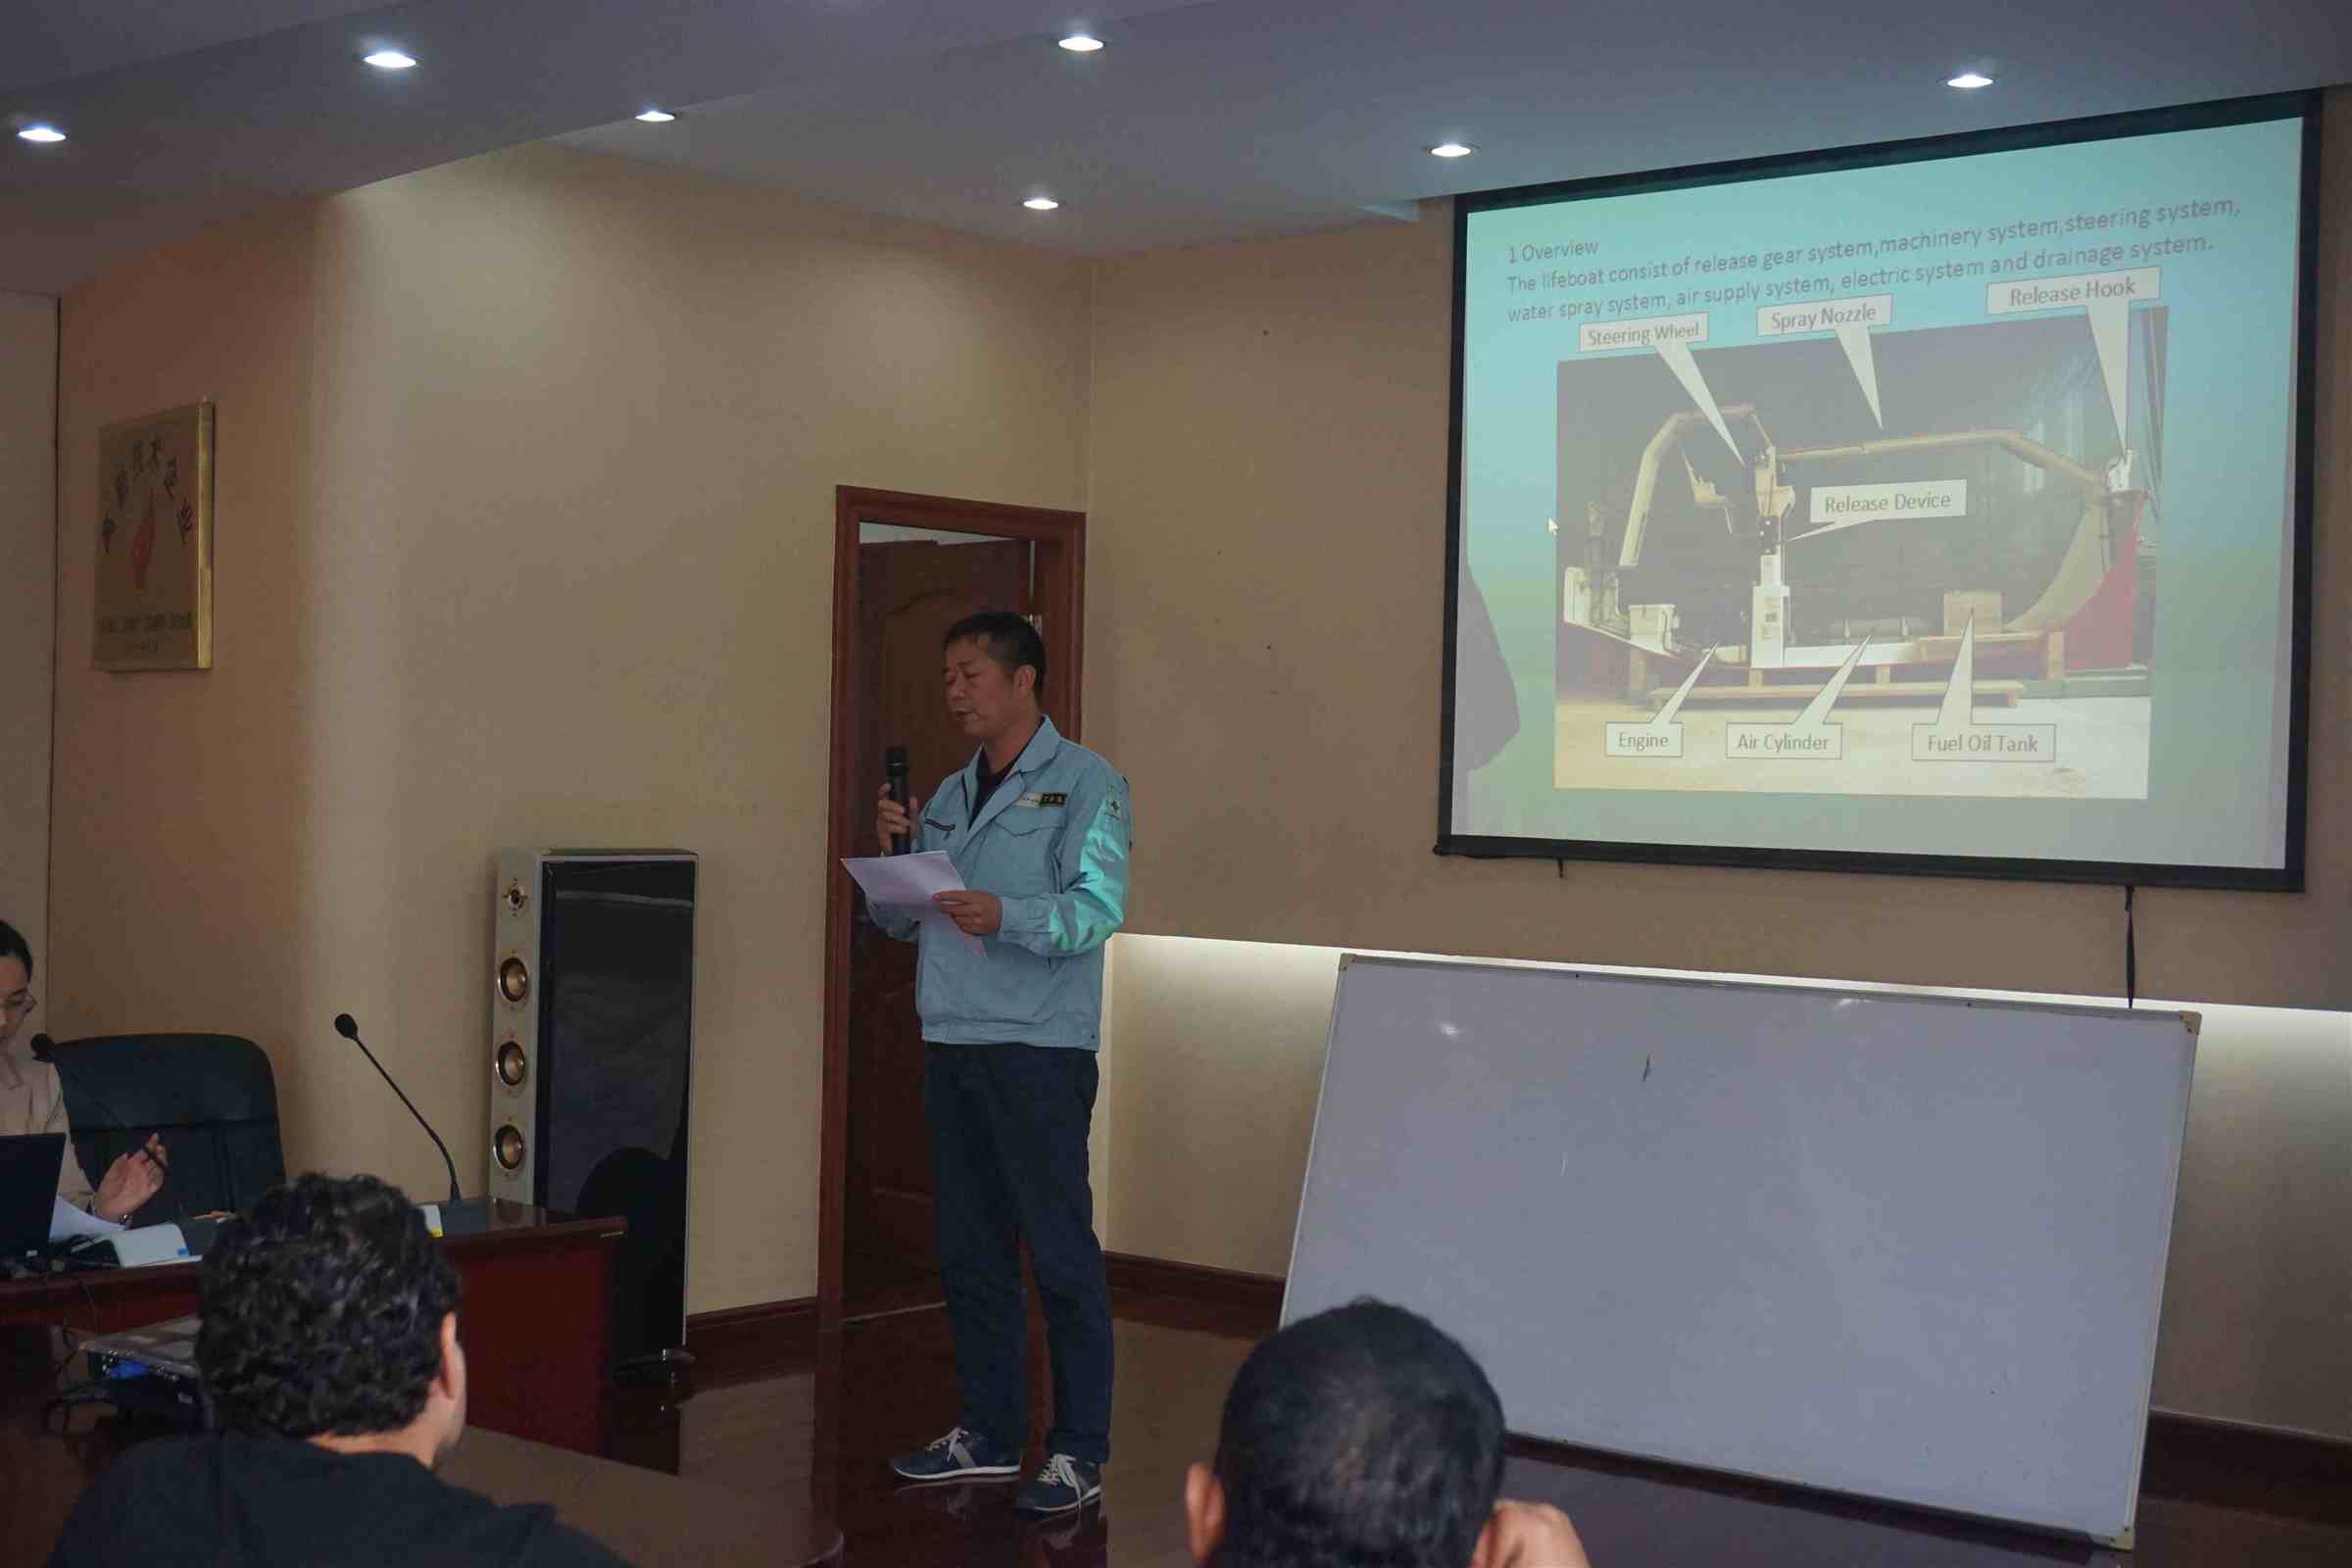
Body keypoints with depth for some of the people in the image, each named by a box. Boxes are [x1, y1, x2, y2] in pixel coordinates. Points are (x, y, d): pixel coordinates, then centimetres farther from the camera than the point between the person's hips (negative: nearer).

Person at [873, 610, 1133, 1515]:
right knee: (968, 1252, 12)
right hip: (952, 1047, 7)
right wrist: (895, 851, 0)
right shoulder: (948, 796, 17)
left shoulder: (1084, 783, -4)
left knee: (1060, 1251, -4)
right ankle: (989, 1434, 23)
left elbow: (1099, 908, -16)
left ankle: (1079, 1451, 3)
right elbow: (903, 923, 17)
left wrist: (1007, 917, -32)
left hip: (1039, 1050, -7)